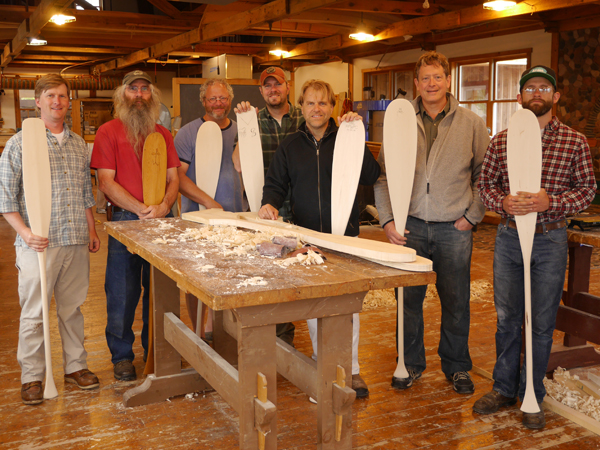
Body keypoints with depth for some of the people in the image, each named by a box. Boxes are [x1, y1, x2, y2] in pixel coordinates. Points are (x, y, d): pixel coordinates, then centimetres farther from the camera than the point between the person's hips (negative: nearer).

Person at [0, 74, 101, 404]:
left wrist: (92, 229, 16)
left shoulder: (79, 145, 12)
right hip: (38, 244, -4)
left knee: (72, 307, 13)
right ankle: (31, 377, 17)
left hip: (76, 242, 4)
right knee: (34, 312, 3)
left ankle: (75, 366, 27)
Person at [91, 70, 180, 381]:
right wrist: (140, 209, -17)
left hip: (161, 221, 4)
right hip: (124, 221, -3)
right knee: (122, 291, 2)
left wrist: (164, 206, -11)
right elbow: (106, 182, -7)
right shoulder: (108, 131, 1)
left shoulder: (163, 133, 13)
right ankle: (122, 355, 17)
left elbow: (173, 178, 9)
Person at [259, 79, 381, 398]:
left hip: (344, 235, -2)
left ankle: (351, 369, 14)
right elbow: (275, 184, 9)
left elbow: (371, 177, -8)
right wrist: (270, 203, -12)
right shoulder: (289, 146, 10)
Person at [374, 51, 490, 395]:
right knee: (408, 297, 8)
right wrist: (388, 220, -5)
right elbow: (383, 175, 3)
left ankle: (457, 366, 28)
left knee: (456, 301, 9)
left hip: (454, 228, -1)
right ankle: (411, 363, 27)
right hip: (411, 225, 1)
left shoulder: (472, 124, 1)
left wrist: (472, 216, -1)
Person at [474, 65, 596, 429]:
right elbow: (485, 183, 6)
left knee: (542, 323, 7)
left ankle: (532, 396, 22)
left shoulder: (575, 141, -2)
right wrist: (503, 202, -16)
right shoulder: (501, 140, 3)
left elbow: (587, 190, -2)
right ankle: (504, 388, 28)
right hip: (509, 236, 2)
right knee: (507, 318, 12)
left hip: (550, 239, -2)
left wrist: (550, 201, -19)